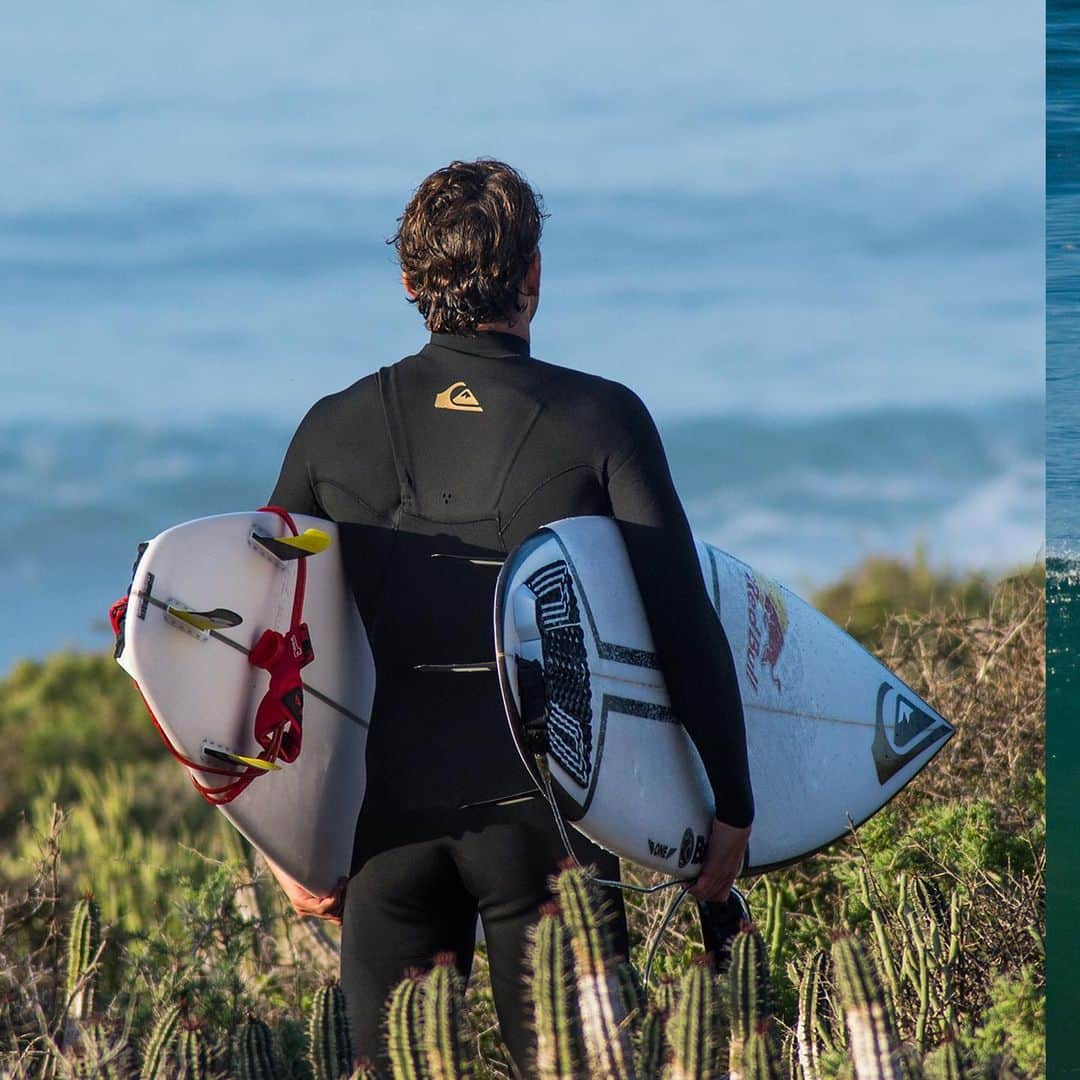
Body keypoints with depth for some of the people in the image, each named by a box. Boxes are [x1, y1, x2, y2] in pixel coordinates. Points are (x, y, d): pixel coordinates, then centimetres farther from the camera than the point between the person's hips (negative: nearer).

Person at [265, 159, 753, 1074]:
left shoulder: (335, 431, 5)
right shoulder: (600, 421, -4)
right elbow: (682, 624, -6)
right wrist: (728, 807, 3)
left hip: (387, 824, 2)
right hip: (547, 813, -2)